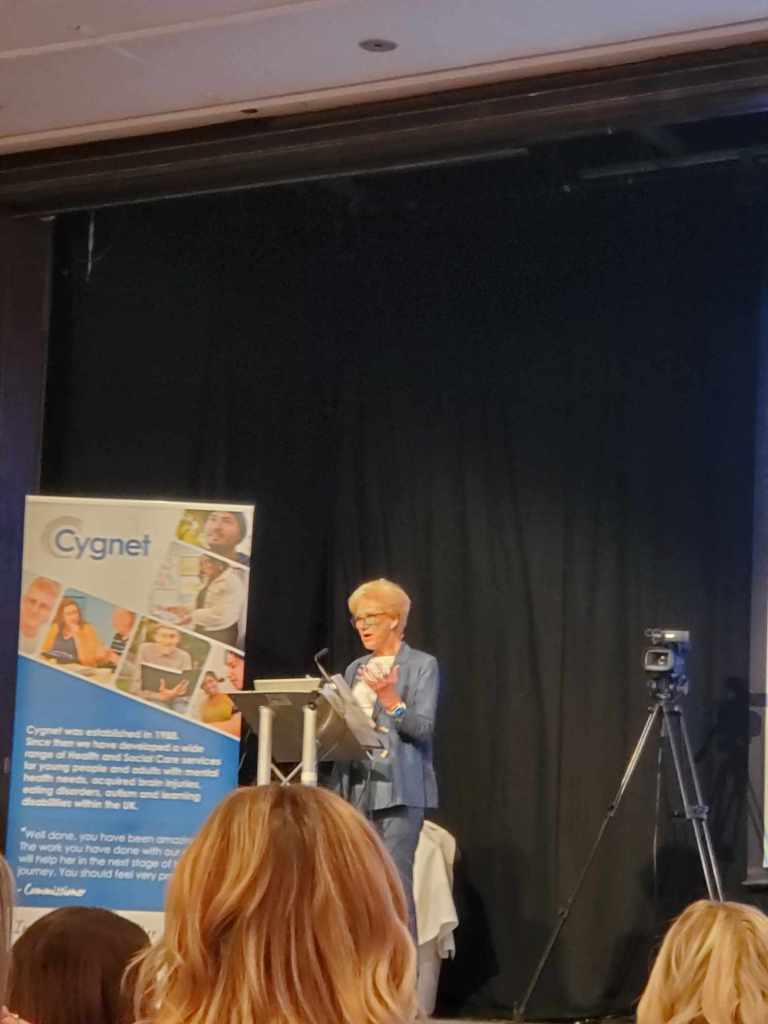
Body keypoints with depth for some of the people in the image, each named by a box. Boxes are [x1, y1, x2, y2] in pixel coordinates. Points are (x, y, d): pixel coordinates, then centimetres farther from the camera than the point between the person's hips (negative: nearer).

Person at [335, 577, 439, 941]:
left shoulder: (422, 666, 0)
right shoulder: (355, 670, 18)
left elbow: (423, 728, -10)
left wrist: (392, 702, -26)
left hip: (398, 788, -6)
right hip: (354, 787, 6)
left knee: (395, 882, -12)